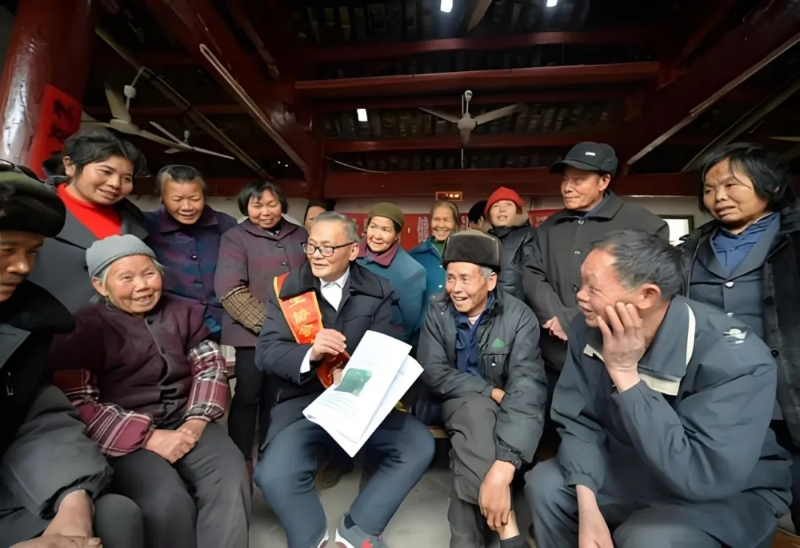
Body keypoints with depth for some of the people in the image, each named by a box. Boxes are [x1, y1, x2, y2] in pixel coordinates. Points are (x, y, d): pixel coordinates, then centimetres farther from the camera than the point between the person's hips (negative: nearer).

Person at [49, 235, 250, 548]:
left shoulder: (183, 312, 11)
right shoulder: (84, 328, -1)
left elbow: (209, 366, 8)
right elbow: (76, 404, -9)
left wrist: (196, 421, -9)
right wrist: (148, 437, -17)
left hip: (187, 422, 3)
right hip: (126, 438, -2)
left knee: (231, 483, -23)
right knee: (168, 502, -27)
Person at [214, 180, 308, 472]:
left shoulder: (300, 236, 10)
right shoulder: (235, 237, -2)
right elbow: (230, 289, -11)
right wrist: (267, 323, -16)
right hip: (253, 333, -4)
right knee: (249, 394, 5)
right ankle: (242, 462, 23)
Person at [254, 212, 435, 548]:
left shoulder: (377, 292, 1)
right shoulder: (286, 289, -1)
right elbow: (265, 353, -8)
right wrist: (310, 353, -28)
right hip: (303, 401, -1)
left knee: (419, 446, -14)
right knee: (274, 475, -24)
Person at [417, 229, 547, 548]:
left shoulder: (519, 317, -17)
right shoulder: (438, 311, -8)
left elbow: (526, 387, -29)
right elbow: (433, 373, -9)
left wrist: (503, 467, -42)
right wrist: (491, 391, -21)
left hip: (498, 412, 0)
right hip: (458, 404, 1)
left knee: (469, 444, -31)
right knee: (477, 409, -32)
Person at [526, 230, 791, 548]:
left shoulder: (736, 360, -30)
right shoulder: (588, 330, -14)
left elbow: (699, 476, -35)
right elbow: (578, 421, -11)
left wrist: (625, 374, -36)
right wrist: (588, 506, -22)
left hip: (731, 494, -4)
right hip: (632, 469, 5)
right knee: (544, 484, -10)